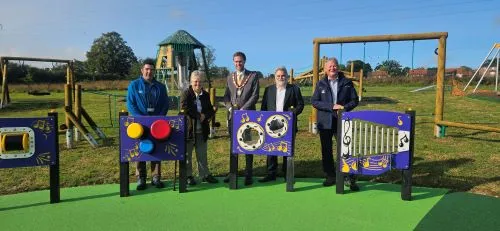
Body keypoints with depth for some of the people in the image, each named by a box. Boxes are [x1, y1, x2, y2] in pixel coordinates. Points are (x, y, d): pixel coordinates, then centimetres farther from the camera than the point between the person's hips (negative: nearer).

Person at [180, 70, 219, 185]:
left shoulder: (205, 95, 8)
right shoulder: (186, 94, -6)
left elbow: (211, 111, 8)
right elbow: (184, 109, -19)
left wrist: (205, 116, -13)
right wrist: (199, 116, -15)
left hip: (202, 130, 4)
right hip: (188, 129, -4)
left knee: (202, 155, 13)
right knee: (187, 155, 7)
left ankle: (205, 174, 23)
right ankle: (188, 176, 19)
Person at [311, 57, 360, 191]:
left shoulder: (347, 83, 4)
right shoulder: (321, 84, 5)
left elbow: (355, 100, 4)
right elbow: (314, 101, -4)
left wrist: (344, 108, -16)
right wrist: (332, 107, -15)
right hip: (325, 123, 2)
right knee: (326, 151, 8)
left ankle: (350, 179, 5)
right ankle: (330, 177, 21)